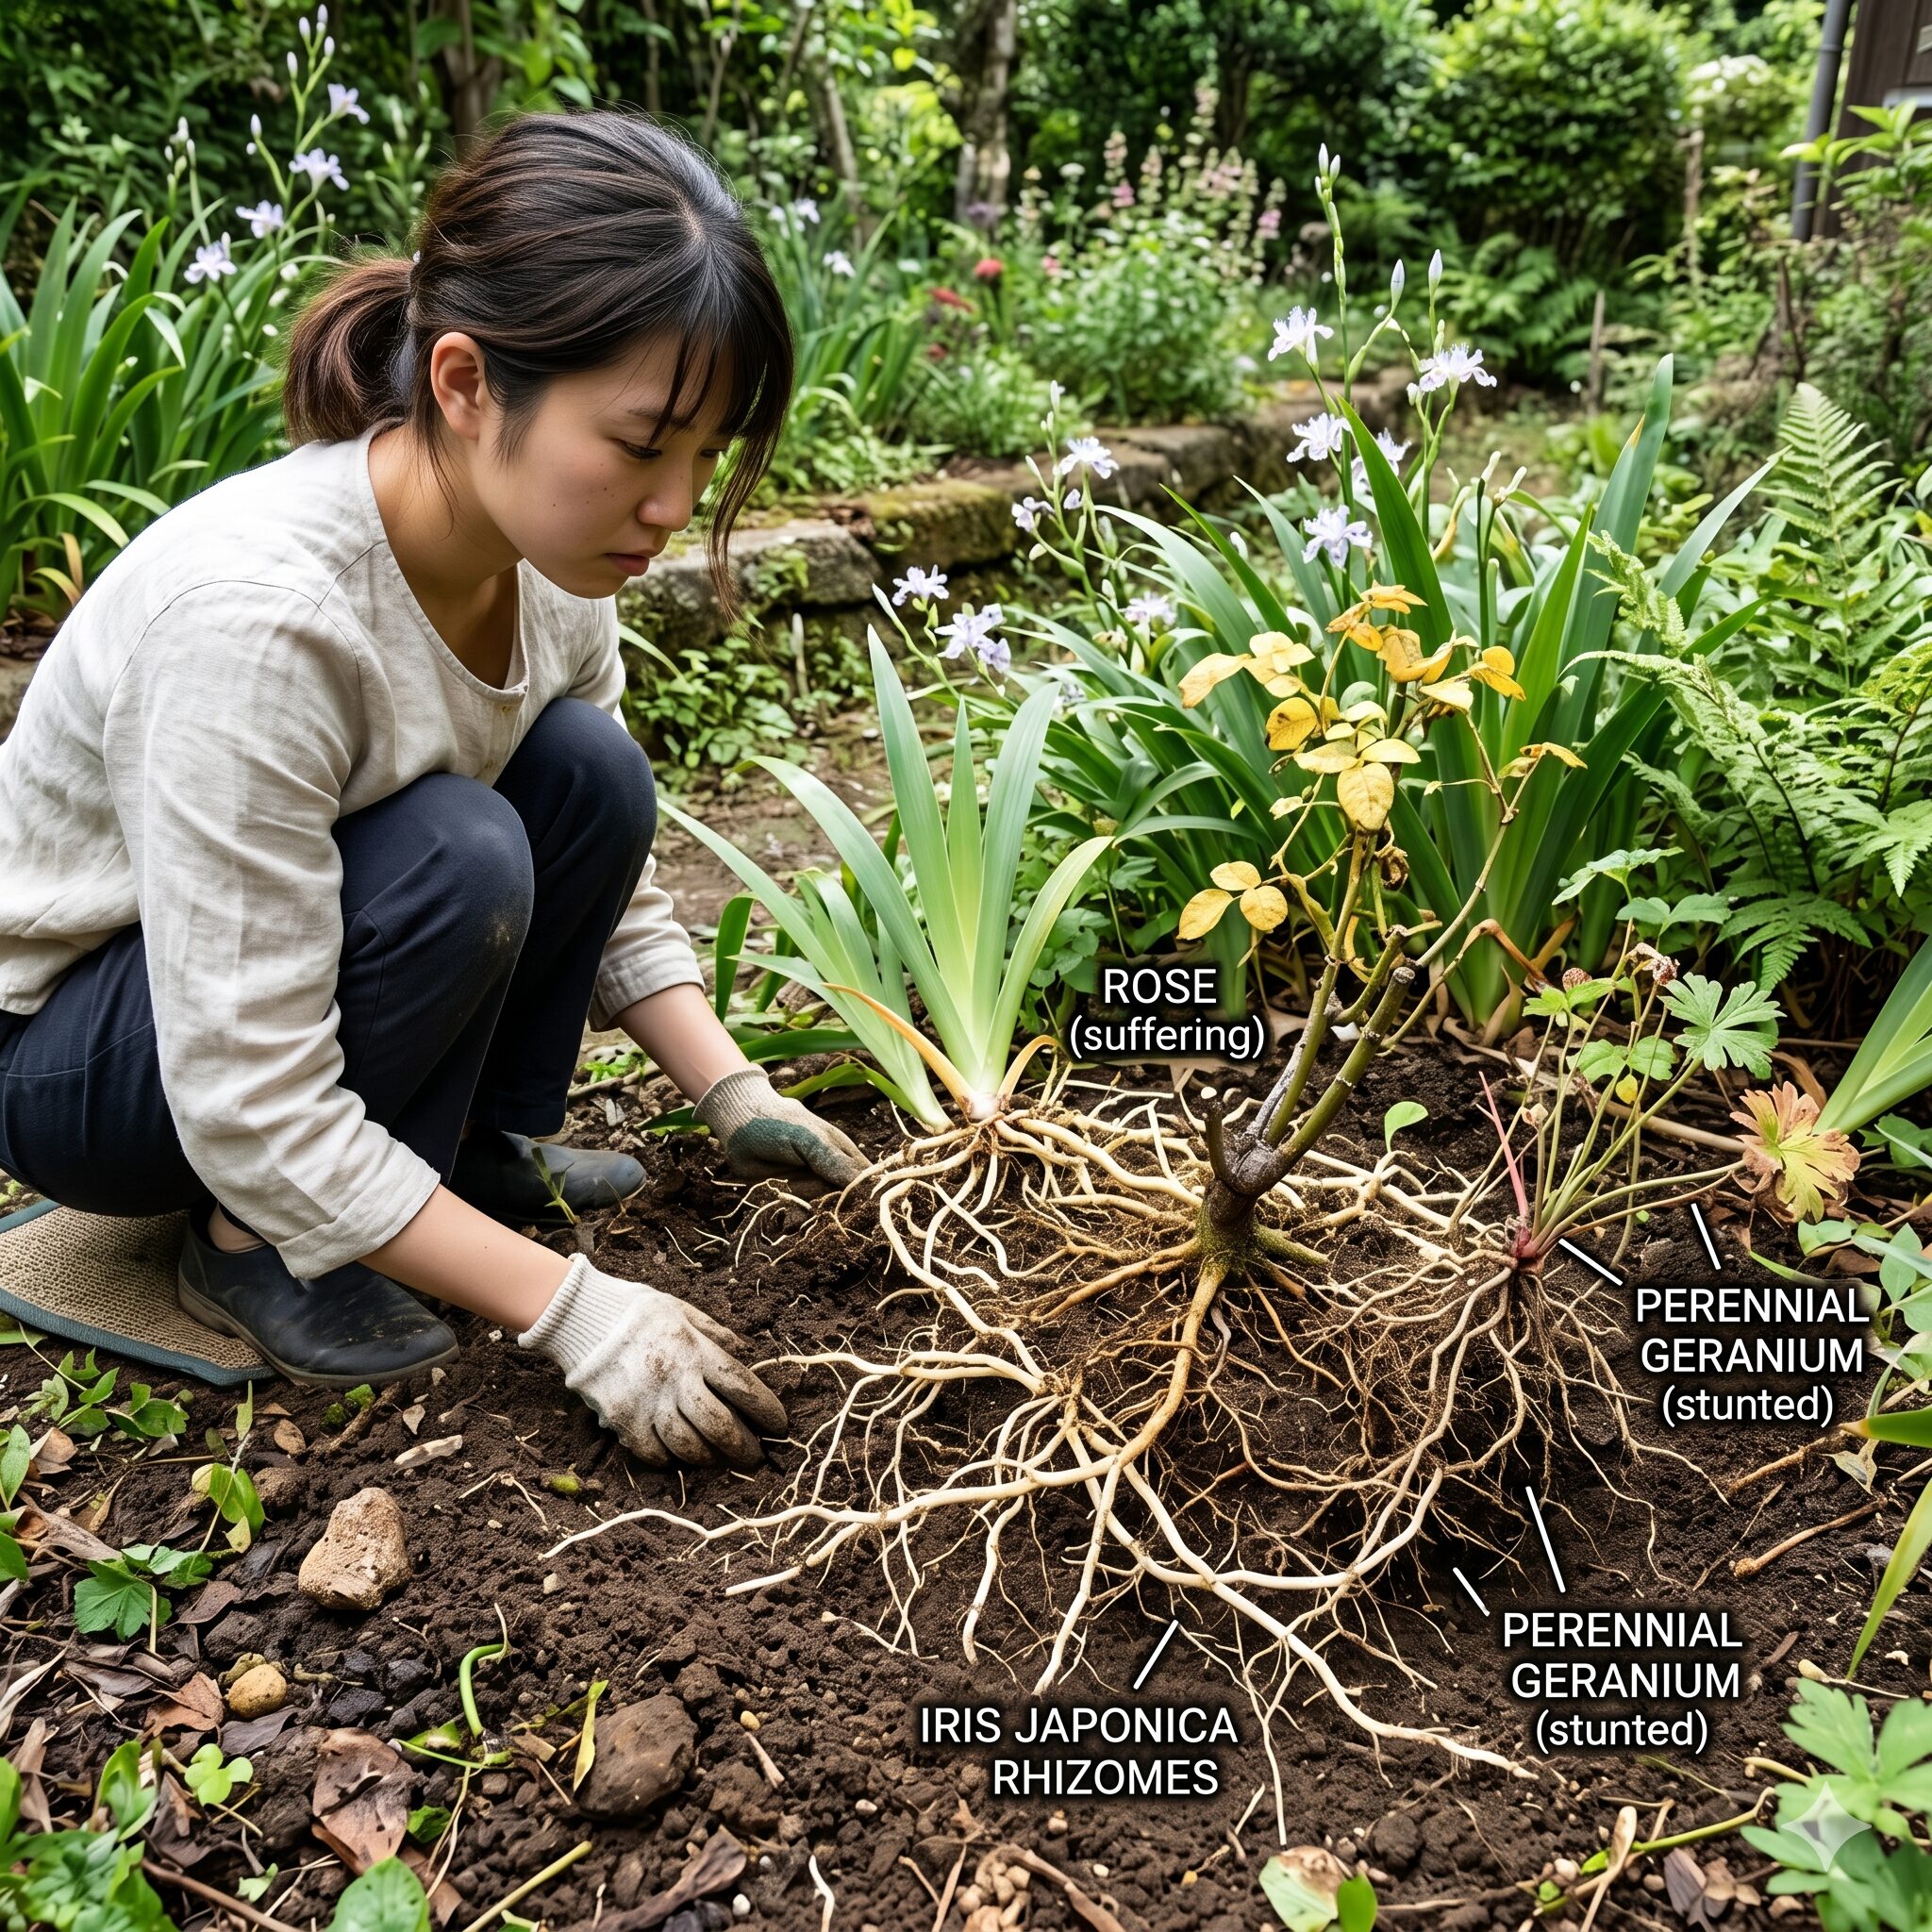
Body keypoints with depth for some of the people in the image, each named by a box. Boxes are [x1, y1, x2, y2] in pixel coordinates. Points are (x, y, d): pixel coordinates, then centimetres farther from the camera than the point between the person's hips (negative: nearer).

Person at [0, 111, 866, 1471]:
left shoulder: (546, 548, -14)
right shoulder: (258, 610, -36)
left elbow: (618, 884, -1)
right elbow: (253, 1109, -33)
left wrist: (737, 1096, -13)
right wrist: (575, 1309, -32)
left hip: (312, 982, 6)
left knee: (591, 776, -15)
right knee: (457, 859, -32)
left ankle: (483, 1144, 4)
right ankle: (251, 1246, -9)